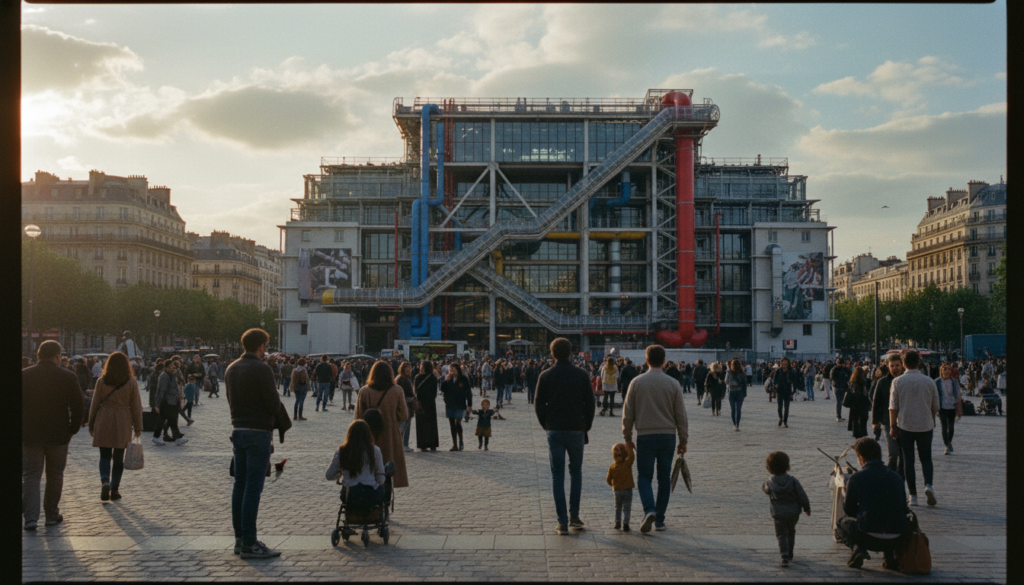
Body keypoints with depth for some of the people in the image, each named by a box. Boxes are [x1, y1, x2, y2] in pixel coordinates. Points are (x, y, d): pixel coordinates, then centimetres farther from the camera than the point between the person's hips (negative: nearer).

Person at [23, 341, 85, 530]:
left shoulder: (24, 376, -2)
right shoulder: (67, 377, -6)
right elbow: (78, 406, -5)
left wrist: (22, 429, 11)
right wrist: (73, 429, 7)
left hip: (30, 435, 1)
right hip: (58, 435, 0)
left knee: (31, 475, 6)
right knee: (55, 475, 13)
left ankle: (30, 516, -5)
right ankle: (52, 515, 19)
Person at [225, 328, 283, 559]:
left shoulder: (231, 369, 11)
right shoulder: (262, 369, -13)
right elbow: (274, 405, -14)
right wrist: (276, 395, 6)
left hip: (238, 430, 8)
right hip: (258, 432, -8)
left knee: (240, 484, 12)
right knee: (253, 486, -6)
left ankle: (239, 537, 18)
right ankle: (249, 543, -6)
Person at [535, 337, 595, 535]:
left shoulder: (546, 376, -2)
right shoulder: (582, 375, -1)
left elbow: (539, 406, 0)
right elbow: (591, 404, 1)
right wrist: (586, 427, 11)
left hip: (554, 431, -1)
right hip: (576, 430, 1)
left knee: (557, 475, 4)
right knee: (576, 472, 16)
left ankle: (563, 521, 1)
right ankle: (574, 516, 13)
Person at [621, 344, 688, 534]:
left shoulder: (637, 382, -2)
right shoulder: (673, 384, 1)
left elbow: (628, 413, 2)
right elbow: (681, 415, 4)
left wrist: (627, 437, 13)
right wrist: (683, 440, 13)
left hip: (645, 436, -1)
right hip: (668, 436, 1)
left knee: (644, 476, 6)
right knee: (664, 478, 10)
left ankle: (649, 510, -18)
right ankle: (660, 519, 13)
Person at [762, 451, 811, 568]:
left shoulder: (770, 482, -13)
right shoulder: (793, 480, -12)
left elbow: (764, 489, 10)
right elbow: (802, 496, -7)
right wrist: (807, 508, 6)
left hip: (778, 514, -2)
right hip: (793, 512, 2)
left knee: (781, 535, 4)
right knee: (791, 532, 23)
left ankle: (784, 557, -12)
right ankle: (789, 554, 35)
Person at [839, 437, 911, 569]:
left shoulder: (856, 478, -3)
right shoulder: (896, 477, 9)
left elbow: (849, 510, 6)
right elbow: (903, 508, 18)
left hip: (870, 539, -4)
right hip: (897, 541, 4)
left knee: (844, 522, 26)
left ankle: (858, 549, -1)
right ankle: (891, 556, 15)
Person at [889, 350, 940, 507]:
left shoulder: (897, 382, -6)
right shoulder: (929, 381, -1)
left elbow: (893, 407, -6)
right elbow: (935, 406, 6)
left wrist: (892, 426, 2)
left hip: (905, 426, -1)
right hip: (925, 425, 1)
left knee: (908, 460, 7)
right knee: (926, 458, 14)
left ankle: (913, 495, 6)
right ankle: (928, 484, -11)